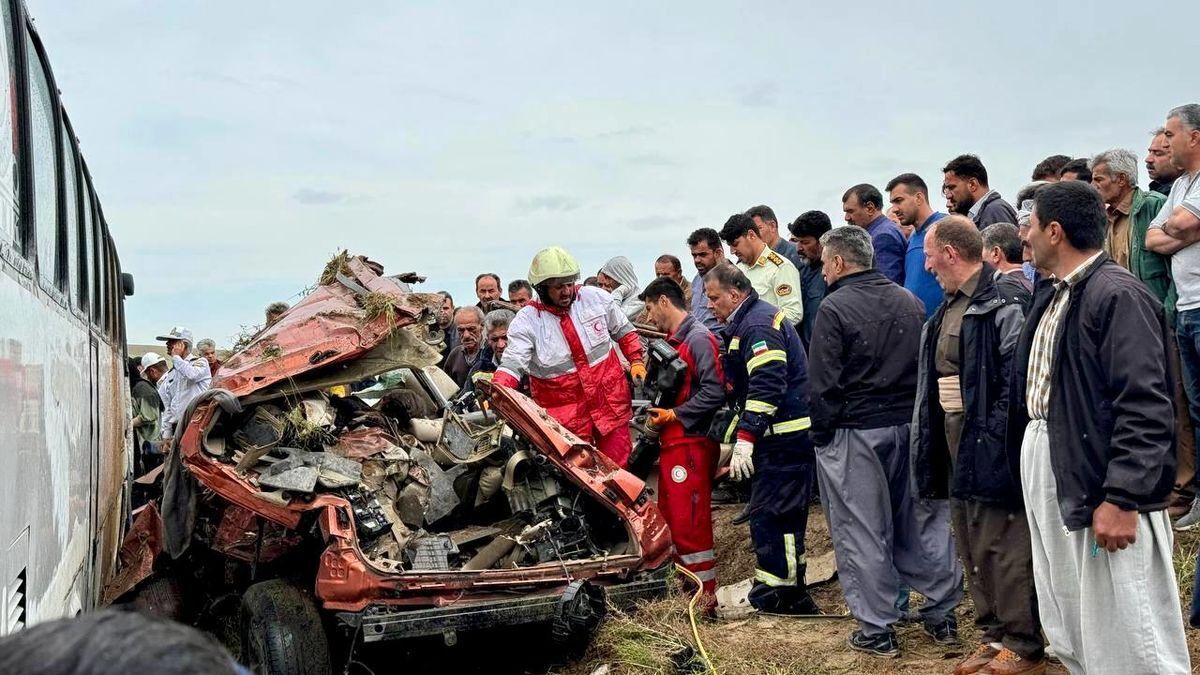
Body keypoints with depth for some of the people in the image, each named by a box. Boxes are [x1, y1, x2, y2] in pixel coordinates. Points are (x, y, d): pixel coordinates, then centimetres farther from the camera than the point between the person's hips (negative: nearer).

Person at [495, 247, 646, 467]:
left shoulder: (596, 298, -2)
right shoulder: (527, 321, -11)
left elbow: (623, 331, 14)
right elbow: (512, 365, -19)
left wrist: (636, 361, 7)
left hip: (610, 401, 2)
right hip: (565, 414, -2)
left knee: (619, 465, 9)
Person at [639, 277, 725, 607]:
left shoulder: (698, 338, -13)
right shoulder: (673, 341, 17)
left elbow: (714, 393, -21)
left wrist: (673, 415, -16)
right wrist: (656, 414, 9)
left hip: (691, 443, -10)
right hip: (672, 443, 10)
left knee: (689, 524, -7)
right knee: (670, 519, 15)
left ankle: (706, 598, 2)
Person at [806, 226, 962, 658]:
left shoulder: (834, 308, -11)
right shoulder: (909, 301, 8)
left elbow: (824, 383, -14)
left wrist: (821, 433, -3)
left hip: (854, 432, -6)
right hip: (910, 427, 6)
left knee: (862, 533, 3)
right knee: (921, 522, 14)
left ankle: (877, 629, 9)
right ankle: (942, 614, 22)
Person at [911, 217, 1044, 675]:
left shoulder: (1004, 303, -15)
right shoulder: (948, 309, 14)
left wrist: (995, 433, -21)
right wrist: (930, 440, 16)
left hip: (989, 442, -10)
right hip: (955, 440, 10)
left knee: (1004, 548, -1)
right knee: (973, 548, 16)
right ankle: (994, 635, 28)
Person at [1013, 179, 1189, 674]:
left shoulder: (1118, 296, -15)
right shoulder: (1052, 298, 15)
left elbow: (1144, 408, -21)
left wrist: (1122, 499, -24)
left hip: (1101, 486, -10)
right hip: (1047, 476, 10)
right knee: (1069, 631, 18)